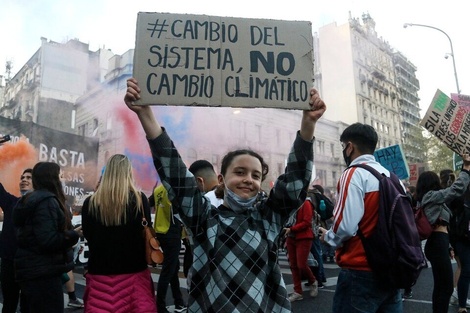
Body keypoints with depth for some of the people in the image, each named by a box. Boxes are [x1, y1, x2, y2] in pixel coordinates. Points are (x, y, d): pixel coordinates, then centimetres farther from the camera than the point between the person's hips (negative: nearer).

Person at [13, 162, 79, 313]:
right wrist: (75, 234, -14)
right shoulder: (46, 201, -17)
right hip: (43, 273, -10)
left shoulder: (30, 200, 13)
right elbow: (48, 240, -26)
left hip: (31, 270, 10)